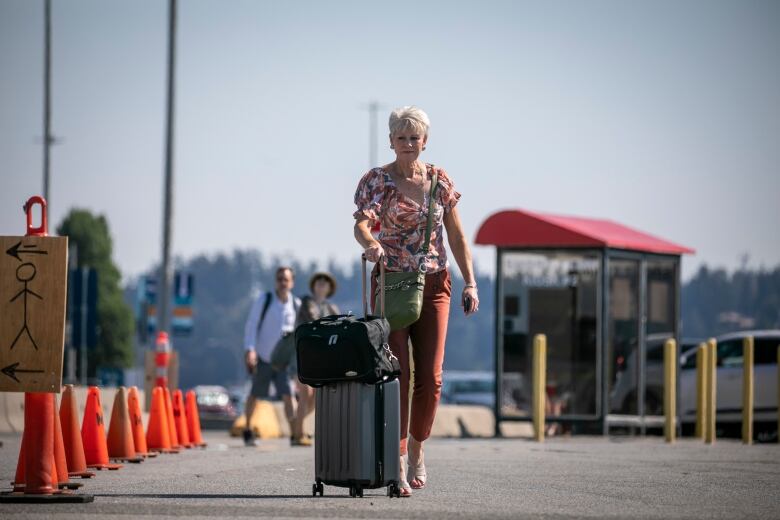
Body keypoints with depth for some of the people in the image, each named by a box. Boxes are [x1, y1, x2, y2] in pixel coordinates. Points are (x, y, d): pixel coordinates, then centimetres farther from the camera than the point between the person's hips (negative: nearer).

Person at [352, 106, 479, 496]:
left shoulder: (440, 181, 7)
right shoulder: (377, 180, -4)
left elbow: (456, 235, 10)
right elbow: (362, 223, -20)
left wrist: (470, 282, 2)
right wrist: (370, 244, -43)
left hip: (434, 285, 3)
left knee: (430, 377, -2)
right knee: (396, 374, -9)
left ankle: (416, 449, 20)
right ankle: (396, 466, -8)